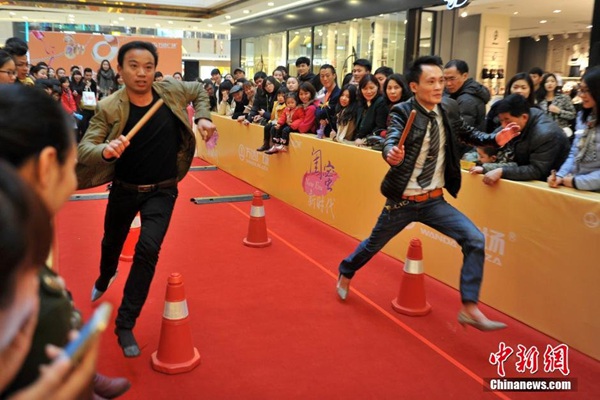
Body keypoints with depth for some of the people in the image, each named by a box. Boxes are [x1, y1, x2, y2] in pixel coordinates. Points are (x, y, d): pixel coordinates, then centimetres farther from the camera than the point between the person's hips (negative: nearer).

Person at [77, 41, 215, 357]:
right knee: (112, 243, 22)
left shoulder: (171, 91, -12)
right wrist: (105, 150, -45)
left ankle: (125, 325, -2)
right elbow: (83, 149, -24)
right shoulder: (109, 109, -20)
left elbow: (199, 90, 9)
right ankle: (104, 279, 61)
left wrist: (202, 118, -6)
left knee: (148, 249, -17)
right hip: (124, 189, 1)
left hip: (162, 190, 0)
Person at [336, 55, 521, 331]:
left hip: (434, 200, 4)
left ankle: (469, 308, -3)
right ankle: (345, 273, 47)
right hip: (402, 201, -4)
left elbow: (465, 133, 16)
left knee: (475, 240, -13)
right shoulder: (402, 112, -15)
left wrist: (494, 139, 0)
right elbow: (391, 140, -32)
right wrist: (391, 153, -55)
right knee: (374, 244, 16)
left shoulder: (449, 108, 0)